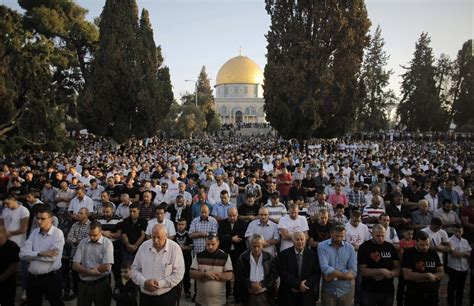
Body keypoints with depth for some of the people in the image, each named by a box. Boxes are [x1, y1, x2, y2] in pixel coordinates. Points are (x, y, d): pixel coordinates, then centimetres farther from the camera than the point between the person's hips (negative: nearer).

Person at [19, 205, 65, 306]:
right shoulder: (34, 232, 4)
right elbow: (22, 254, -5)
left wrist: (31, 254, -12)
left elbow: (53, 257, -23)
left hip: (51, 278, -6)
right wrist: (40, 253, -18)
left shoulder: (58, 233, -13)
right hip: (32, 278, 6)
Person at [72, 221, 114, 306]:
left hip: (101, 284, -3)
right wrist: (90, 272, -17)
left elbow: (106, 267, -17)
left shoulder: (107, 243, -9)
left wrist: (86, 271, -9)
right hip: (83, 284, 4)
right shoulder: (83, 242, 3)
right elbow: (75, 265, -1)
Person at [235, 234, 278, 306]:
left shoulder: (269, 258, 0)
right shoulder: (243, 257, -2)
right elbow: (238, 276, -3)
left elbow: (274, 274, -1)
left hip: (265, 295, 0)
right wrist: (250, 284, -16)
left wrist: (261, 284, -14)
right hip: (248, 296, 0)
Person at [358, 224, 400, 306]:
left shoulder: (390, 247, 3)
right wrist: (381, 271, -17)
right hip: (369, 292, -3)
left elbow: (398, 268, 3)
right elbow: (362, 271, -12)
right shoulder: (364, 247, -9)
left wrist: (387, 274, -14)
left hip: (388, 291, 3)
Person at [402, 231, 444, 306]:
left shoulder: (433, 253, 4)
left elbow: (441, 273, 1)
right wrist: (427, 276, -15)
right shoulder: (408, 254, -10)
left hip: (432, 296, 4)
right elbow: (407, 275, -17)